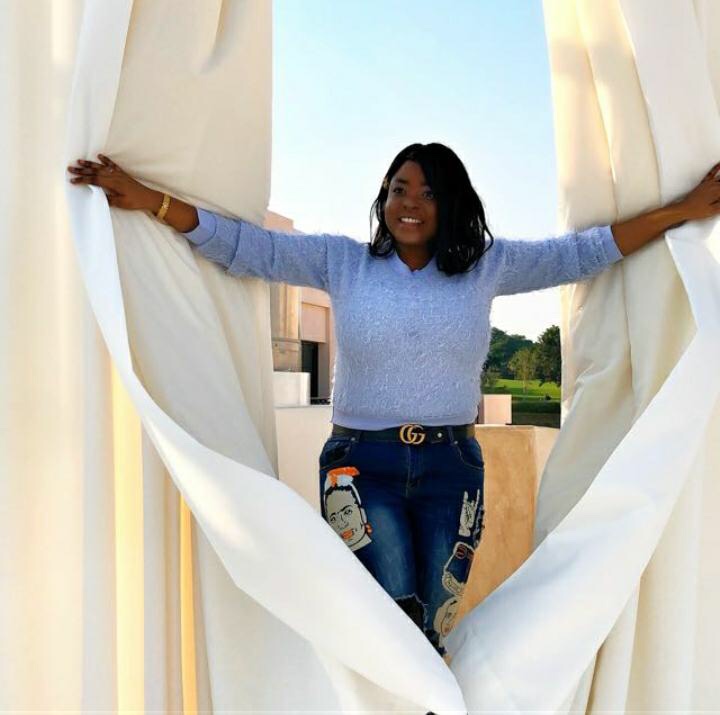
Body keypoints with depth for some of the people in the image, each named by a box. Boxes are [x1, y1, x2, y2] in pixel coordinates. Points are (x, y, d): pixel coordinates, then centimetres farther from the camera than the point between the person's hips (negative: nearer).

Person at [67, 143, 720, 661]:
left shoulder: (487, 265, 7)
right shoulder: (341, 261, 4)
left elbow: (583, 253, 8)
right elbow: (246, 246, 0)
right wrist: (147, 199, -9)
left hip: (451, 465, 2)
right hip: (362, 462, -1)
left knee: (430, 633, 7)